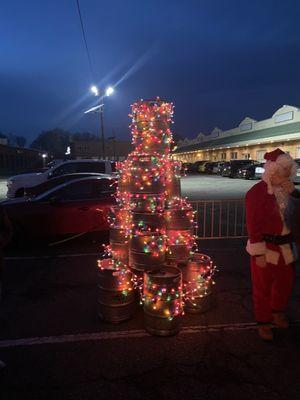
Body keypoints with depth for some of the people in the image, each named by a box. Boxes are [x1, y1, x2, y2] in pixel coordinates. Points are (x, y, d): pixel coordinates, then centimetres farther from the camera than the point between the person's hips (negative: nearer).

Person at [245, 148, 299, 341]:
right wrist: (259, 253, -19)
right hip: (266, 248, -7)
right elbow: (253, 225, -18)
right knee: (263, 287, 9)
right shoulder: (257, 192, -16)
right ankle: (263, 322, 31)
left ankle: (277, 312, 48)